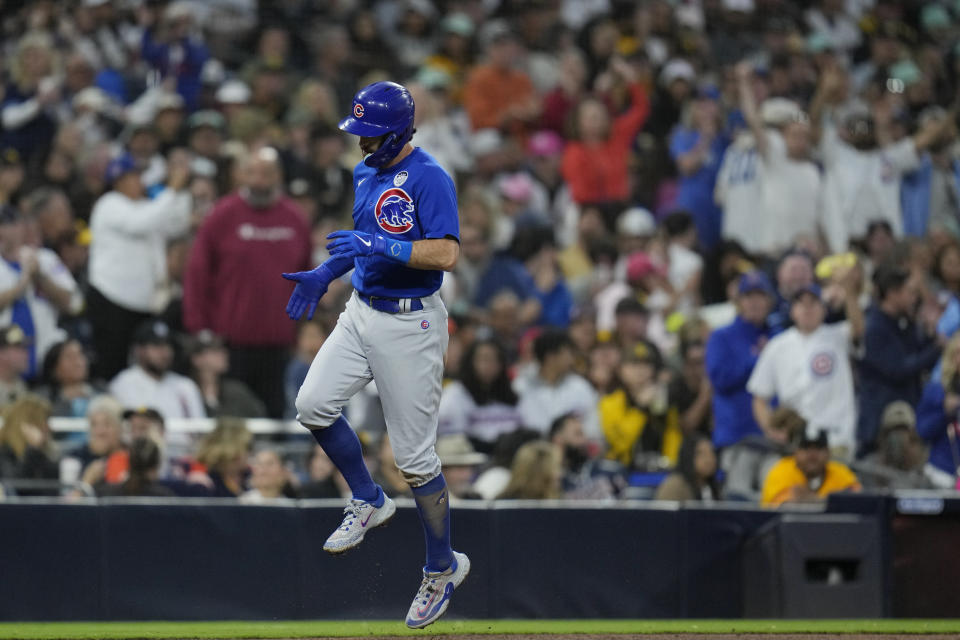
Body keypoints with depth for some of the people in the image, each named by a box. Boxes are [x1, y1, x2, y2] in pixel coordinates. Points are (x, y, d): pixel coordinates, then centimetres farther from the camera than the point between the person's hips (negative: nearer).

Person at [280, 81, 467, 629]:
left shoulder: (429, 179, -18)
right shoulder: (366, 173, 9)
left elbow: (446, 254, -27)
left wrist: (379, 246, -31)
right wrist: (325, 274, 12)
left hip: (412, 325, -8)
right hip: (362, 313, 8)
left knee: (414, 455, -2)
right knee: (314, 404, -6)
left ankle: (444, 567, 14)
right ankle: (369, 503, 17)